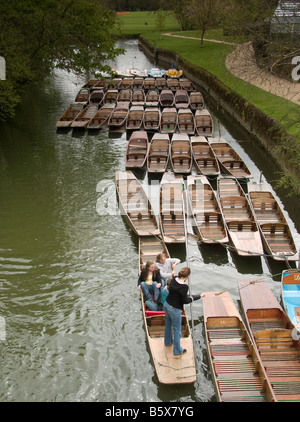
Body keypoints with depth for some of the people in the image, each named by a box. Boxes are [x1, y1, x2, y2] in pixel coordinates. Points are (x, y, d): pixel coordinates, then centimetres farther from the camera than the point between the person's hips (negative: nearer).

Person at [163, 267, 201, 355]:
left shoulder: (173, 280, -6)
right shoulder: (184, 287, -28)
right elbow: (185, 301, -18)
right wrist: (191, 298, 1)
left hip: (166, 305, 8)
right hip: (174, 309, -8)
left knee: (168, 325, 30)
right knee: (177, 330, 12)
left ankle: (168, 341, 52)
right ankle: (177, 350, 27)